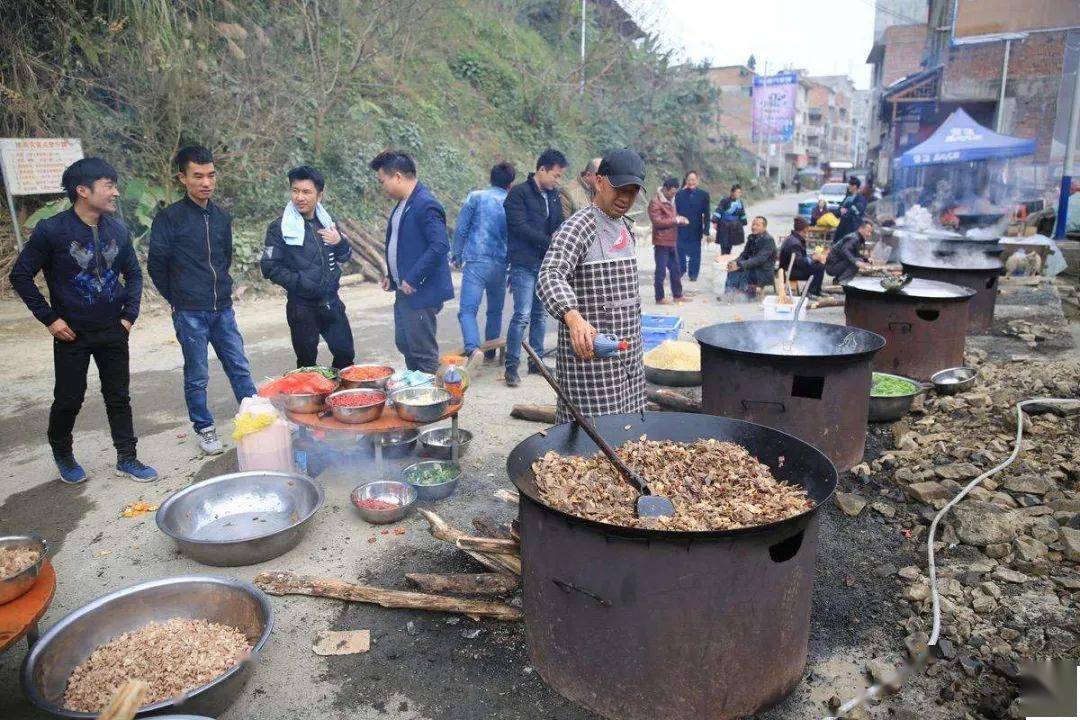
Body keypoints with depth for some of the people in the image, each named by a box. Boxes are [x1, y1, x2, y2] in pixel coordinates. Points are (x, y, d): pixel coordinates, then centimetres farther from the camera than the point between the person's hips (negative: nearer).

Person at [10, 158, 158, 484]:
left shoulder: (118, 230, -1)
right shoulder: (51, 230, -13)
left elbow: (133, 274, 11)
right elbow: (20, 275, -7)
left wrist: (129, 315, 2)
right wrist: (49, 318, -9)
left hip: (113, 332, 3)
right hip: (72, 335, -3)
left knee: (118, 396, 9)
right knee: (69, 399, 8)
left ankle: (126, 458, 19)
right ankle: (62, 453, 32)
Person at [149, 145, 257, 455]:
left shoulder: (221, 217, 6)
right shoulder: (169, 218, -9)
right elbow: (156, 264, -4)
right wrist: (177, 299, 4)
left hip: (223, 309, 4)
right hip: (190, 313, -4)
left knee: (239, 367, 8)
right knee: (197, 376, 6)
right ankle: (204, 428, 21)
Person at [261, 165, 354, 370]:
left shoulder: (327, 222, 6)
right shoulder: (280, 227, -7)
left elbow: (344, 257, 14)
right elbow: (269, 268, -9)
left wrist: (340, 242, -8)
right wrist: (300, 282, -18)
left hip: (331, 301, 4)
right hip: (302, 306, -4)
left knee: (345, 354, 11)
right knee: (307, 362, 6)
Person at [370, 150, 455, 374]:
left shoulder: (426, 205, -18)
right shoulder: (403, 204, 12)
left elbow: (440, 246, -26)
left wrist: (412, 280, -23)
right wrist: (391, 276, 12)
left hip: (421, 293, -10)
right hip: (404, 291, 10)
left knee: (423, 352, -1)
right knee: (404, 344, 18)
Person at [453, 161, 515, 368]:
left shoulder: (476, 196, 1)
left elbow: (461, 229, 1)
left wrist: (457, 255, 14)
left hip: (476, 262, -3)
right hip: (501, 265, 3)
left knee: (468, 310, -10)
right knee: (495, 311, 20)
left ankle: (473, 348, -32)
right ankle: (490, 352, 29)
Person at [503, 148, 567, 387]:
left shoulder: (554, 195, 14)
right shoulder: (519, 193, -7)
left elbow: (558, 225, 18)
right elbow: (520, 227, -16)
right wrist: (549, 241, -15)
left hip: (545, 264, 7)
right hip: (524, 264, -7)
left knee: (539, 314, 12)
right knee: (522, 316, -10)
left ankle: (536, 360, 22)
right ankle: (512, 366, -2)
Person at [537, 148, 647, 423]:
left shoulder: (626, 227, 15)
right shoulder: (578, 227, -13)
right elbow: (550, 277, -30)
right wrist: (574, 317, -48)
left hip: (629, 356, 8)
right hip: (590, 350, -8)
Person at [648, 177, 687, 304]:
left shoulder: (670, 201, 17)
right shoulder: (655, 202, -12)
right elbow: (657, 222, -19)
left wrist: (681, 220, 7)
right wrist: (676, 220, -19)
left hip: (672, 242, 9)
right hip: (662, 243, -9)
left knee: (675, 270, 14)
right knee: (661, 271, -3)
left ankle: (677, 295, 23)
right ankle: (660, 298, 5)